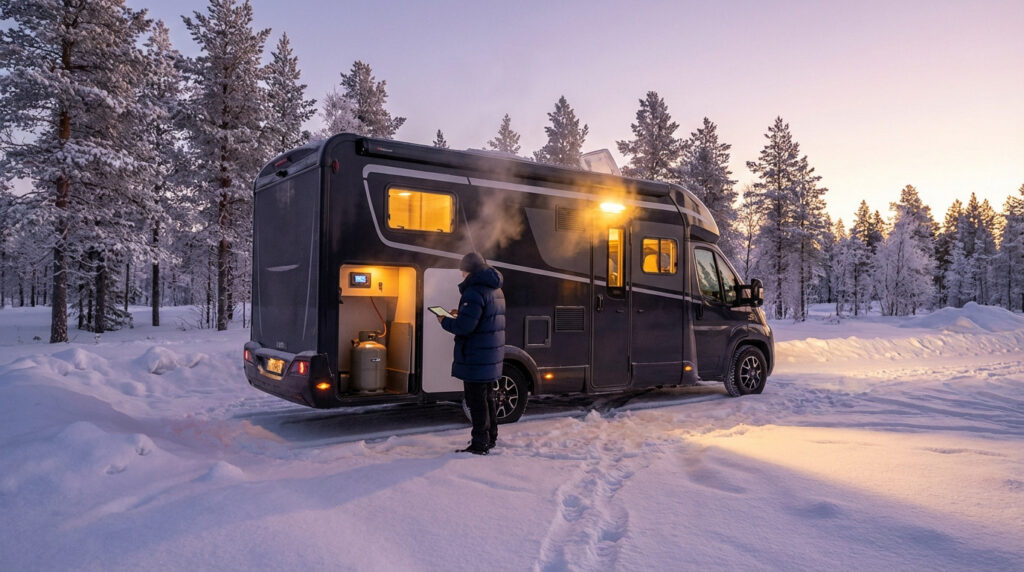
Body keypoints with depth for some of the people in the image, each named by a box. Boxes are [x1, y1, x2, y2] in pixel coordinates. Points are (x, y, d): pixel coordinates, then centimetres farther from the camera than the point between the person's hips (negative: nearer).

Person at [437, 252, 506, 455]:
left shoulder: (474, 292, -20)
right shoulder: (496, 290, 13)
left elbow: (465, 326, -25)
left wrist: (445, 321, -7)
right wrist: (461, 313, 15)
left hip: (475, 359, -10)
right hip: (492, 357, 10)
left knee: (476, 401, -2)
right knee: (487, 398, 20)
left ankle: (479, 444, 4)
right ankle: (490, 438, 31)